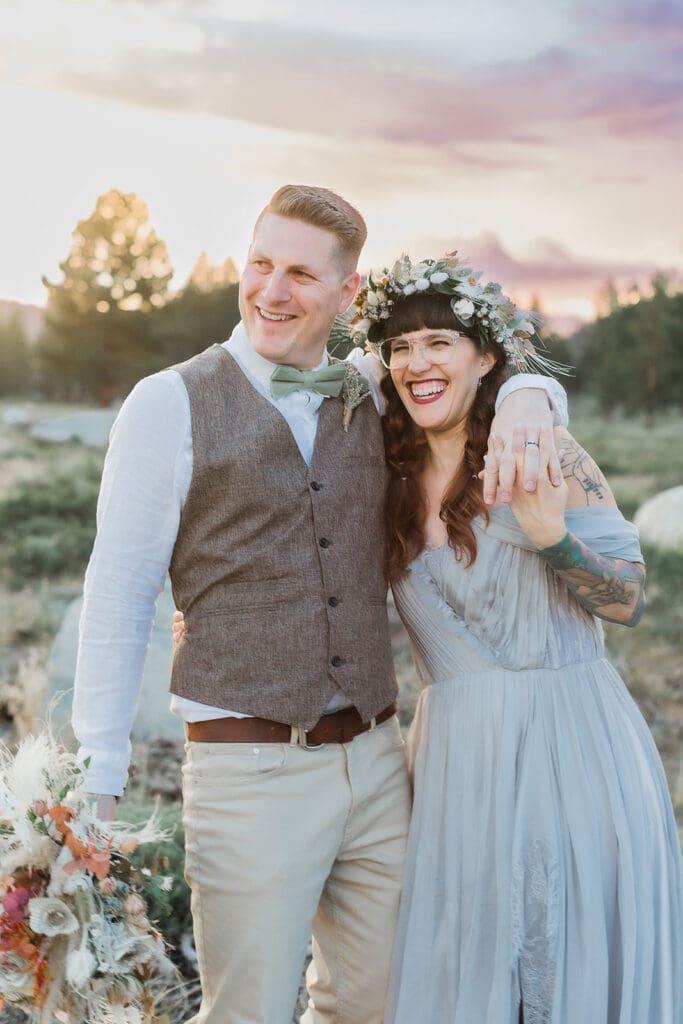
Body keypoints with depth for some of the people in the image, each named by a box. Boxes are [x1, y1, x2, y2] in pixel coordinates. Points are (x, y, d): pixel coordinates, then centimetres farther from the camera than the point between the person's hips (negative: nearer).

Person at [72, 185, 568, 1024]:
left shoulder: (371, 404, 8)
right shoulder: (170, 404, -4)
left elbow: (510, 378, 20)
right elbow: (117, 594, -6)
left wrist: (525, 408, -6)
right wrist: (98, 784, -9)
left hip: (374, 760, 5)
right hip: (248, 771, -4)